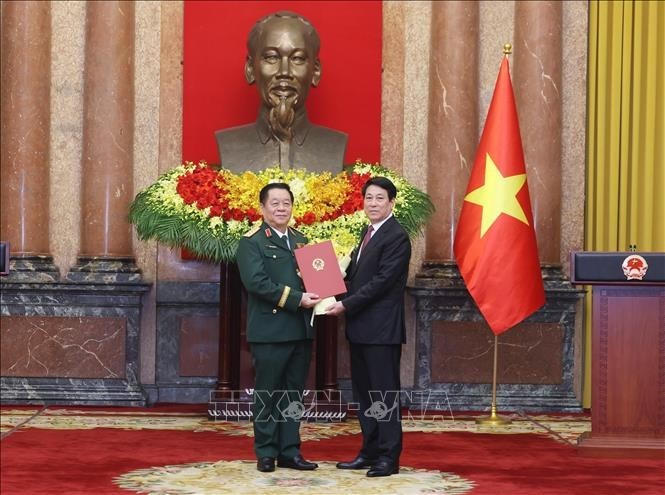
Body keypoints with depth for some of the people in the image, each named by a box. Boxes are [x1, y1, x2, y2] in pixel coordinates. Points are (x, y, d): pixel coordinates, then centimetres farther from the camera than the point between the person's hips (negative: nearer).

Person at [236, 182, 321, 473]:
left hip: (301, 330, 6)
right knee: (268, 394, 3)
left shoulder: (301, 241, 16)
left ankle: (290, 452, 18)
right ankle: (266, 453, 12)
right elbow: (256, 282, -17)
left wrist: (317, 295, -6)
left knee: (293, 394, 10)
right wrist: (296, 299, -21)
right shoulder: (252, 242, -5)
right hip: (270, 331, -6)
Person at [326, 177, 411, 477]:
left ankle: (389, 457, 3)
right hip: (360, 328, 9)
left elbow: (381, 282, -18)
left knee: (385, 393, -3)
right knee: (364, 393, 13)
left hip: (381, 328, -9)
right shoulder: (368, 232, 16)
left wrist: (346, 305, -17)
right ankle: (370, 452, 22)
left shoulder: (396, 237, -12)